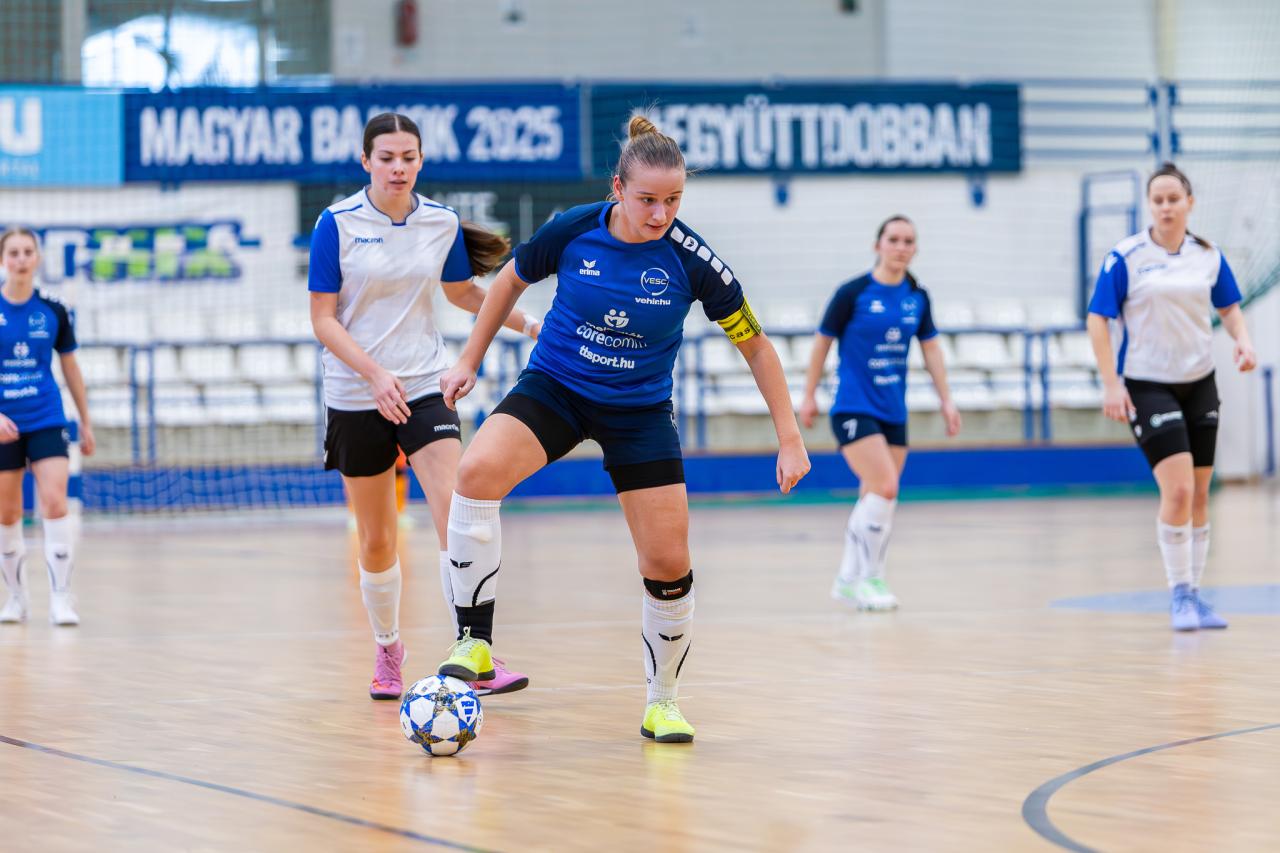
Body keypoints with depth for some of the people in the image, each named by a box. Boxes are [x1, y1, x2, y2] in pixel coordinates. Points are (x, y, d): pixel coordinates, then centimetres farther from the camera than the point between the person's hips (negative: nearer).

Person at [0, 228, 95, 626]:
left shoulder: (53, 311, 2)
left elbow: (70, 368, 13)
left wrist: (86, 423, 15)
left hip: (46, 422, 0)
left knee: (54, 505, -15)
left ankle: (61, 598, -13)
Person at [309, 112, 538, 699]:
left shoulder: (442, 223, 2)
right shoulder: (337, 224, -7)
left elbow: (461, 292, 21)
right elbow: (323, 319, -7)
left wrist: (527, 323, 11)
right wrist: (375, 373, -20)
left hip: (424, 389, 1)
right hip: (355, 396, -1)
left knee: (455, 515, -18)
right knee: (376, 540, 9)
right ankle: (387, 652, 31)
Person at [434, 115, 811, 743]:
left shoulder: (691, 260, -18)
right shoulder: (572, 230, -16)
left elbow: (755, 345, -7)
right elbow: (512, 281, 6)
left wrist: (790, 440, -9)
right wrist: (470, 360, 9)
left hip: (640, 410, 0)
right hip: (554, 386, 0)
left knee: (668, 563, -4)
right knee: (477, 473, -28)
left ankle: (662, 702, 21)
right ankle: (474, 642, -19)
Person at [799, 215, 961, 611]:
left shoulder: (917, 297, 5)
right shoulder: (853, 293, -9)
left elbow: (931, 349, 14)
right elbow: (822, 342, 0)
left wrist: (946, 400, 9)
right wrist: (809, 396, 5)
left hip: (894, 412, 6)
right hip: (854, 410, -6)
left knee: (874, 499, 8)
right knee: (885, 488, -19)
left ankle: (848, 579, 20)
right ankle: (869, 577, -8)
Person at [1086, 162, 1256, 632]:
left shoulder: (1208, 255, 3)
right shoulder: (1125, 257, -9)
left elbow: (1229, 307, 16)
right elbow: (1098, 320, -7)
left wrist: (1243, 341, -5)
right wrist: (1111, 384, -13)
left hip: (1199, 385, 4)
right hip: (1147, 386, -4)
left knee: (1198, 497, 7)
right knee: (1177, 490, -16)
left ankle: (1192, 594, 18)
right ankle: (1179, 594, -2)